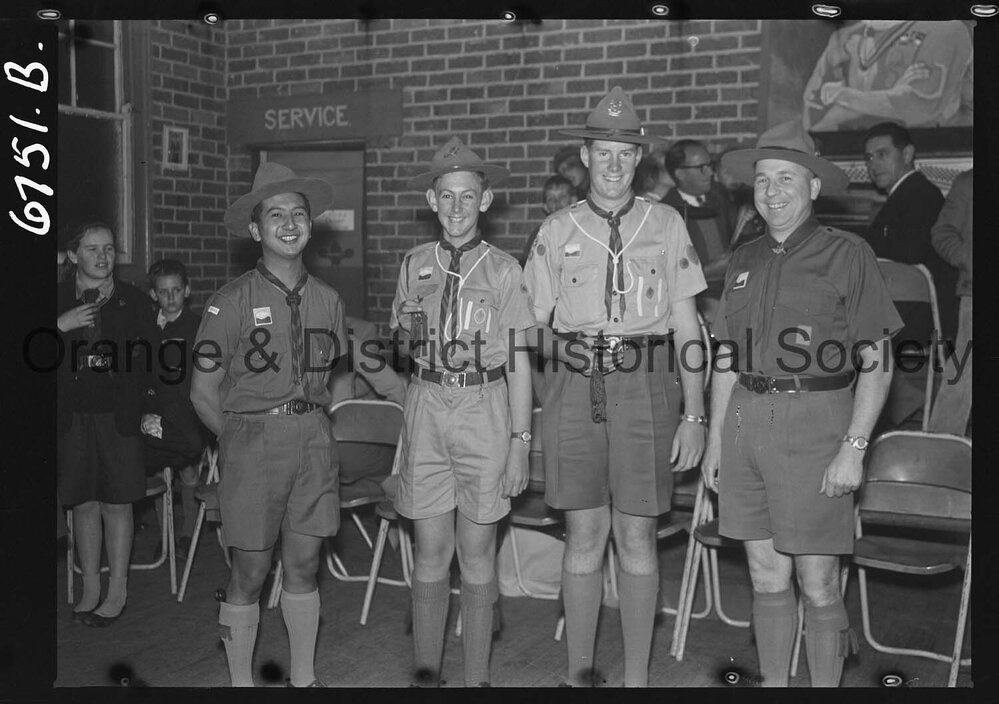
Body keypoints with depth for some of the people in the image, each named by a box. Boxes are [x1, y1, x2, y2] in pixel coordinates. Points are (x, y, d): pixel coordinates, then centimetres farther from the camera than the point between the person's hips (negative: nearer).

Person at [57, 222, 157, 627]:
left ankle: (117, 591, 13)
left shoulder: (135, 303, 4)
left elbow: (146, 363, 6)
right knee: (84, 504, 7)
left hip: (118, 415, -1)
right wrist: (61, 326, -14)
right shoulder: (59, 301, 4)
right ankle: (91, 588, 19)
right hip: (73, 416, 1)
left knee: (116, 503, 2)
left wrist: (139, 407, -6)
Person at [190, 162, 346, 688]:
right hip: (251, 442, -4)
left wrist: (308, 421, 9)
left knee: (304, 566, 11)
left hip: (313, 440, 4)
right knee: (249, 574, 3)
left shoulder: (326, 299, 6)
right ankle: (241, 681, 19)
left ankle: (305, 678, 25)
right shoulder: (231, 303, -8)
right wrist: (243, 440, 3)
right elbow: (203, 392, -3)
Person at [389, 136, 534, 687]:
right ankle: (425, 672, 18)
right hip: (426, 409, 2)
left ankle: (476, 677, 16)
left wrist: (520, 441, -3)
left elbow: (518, 362, 0)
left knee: (477, 557, 5)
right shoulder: (415, 264, 7)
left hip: (485, 410, -2)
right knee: (430, 554, 6)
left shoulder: (503, 270, 0)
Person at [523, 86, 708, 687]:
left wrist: (694, 413, -1)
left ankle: (637, 676, 17)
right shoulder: (558, 230, 8)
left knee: (637, 539, 4)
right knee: (584, 536, 5)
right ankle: (580, 670, 20)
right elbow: (533, 326, 9)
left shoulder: (666, 224, 6)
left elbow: (687, 325, 4)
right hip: (575, 389, 1)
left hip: (645, 388, -1)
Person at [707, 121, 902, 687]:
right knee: (767, 577, 12)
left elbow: (877, 361, -7)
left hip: (814, 422, -5)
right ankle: (773, 683, 25)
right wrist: (715, 440, 14)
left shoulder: (846, 254, -3)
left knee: (818, 585, 0)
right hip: (746, 421, 5)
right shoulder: (746, 260, 14)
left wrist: (854, 448, -13)